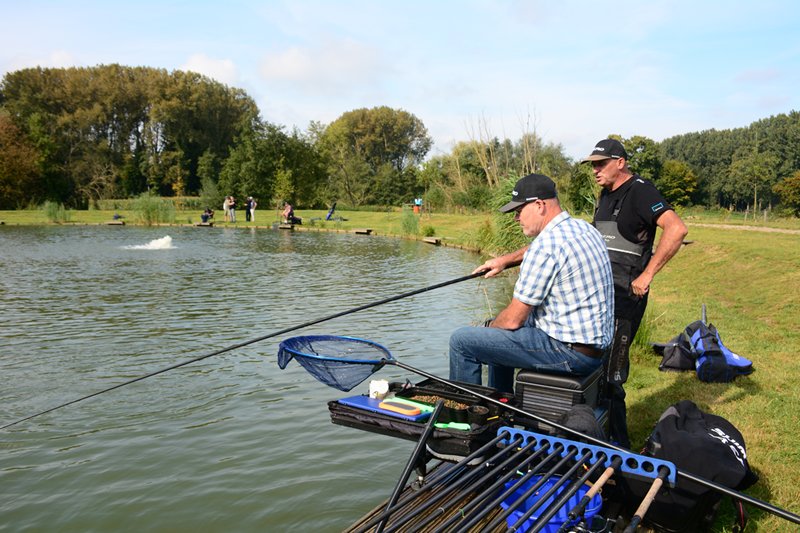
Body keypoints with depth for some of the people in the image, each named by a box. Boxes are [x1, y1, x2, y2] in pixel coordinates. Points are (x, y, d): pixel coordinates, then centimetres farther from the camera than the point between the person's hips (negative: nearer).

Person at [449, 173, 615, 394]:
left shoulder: (547, 245, -21)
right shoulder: (582, 227, 7)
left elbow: (513, 319, -16)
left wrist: (490, 327, 3)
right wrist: (505, 260, 28)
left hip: (569, 350, -10)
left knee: (461, 341, -7)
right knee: (498, 327, 30)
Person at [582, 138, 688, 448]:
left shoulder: (639, 190, -11)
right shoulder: (607, 194, 16)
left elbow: (677, 229, -25)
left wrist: (647, 275, -25)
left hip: (624, 294, -9)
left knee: (609, 373, -8)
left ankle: (618, 446, 4)